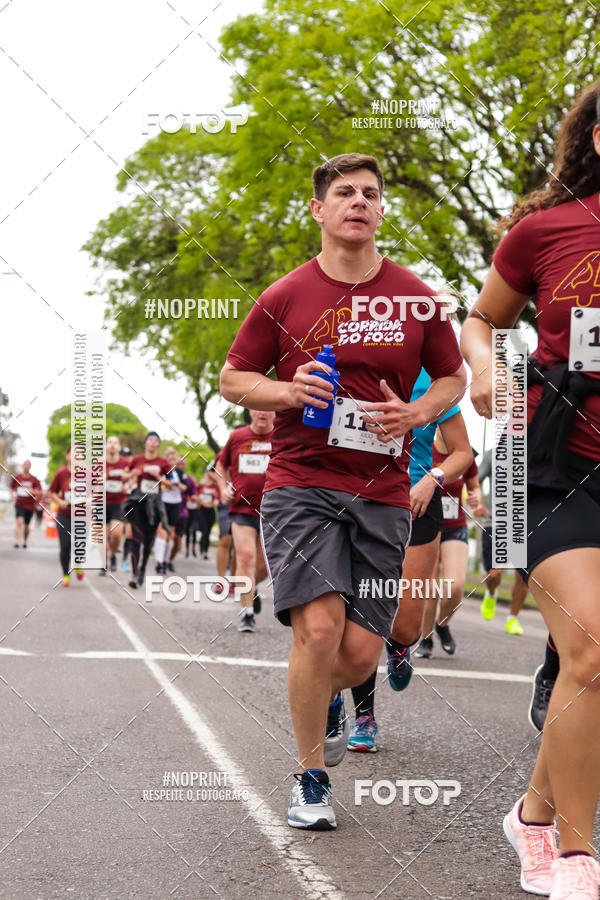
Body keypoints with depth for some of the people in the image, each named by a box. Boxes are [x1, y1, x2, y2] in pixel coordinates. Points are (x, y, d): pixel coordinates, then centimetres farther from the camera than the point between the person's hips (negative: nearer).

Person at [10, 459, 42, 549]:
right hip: (19, 504, -1)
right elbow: (12, 488, 17)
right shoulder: (16, 477, 1)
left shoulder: (34, 479, -3)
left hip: (30, 505, 1)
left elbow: (40, 492, -2)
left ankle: (25, 541, 35)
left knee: (26, 525, 10)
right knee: (19, 521, -23)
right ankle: (17, 541, -27)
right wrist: (13, 496, -2)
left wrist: (33, 491, -22)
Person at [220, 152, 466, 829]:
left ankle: (328, 699, 38)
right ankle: (311, 779, 2)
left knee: (360, 652, -1)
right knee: (318, 628, -17)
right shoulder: (284, 297, 2)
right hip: (300, 483, -2)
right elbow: (233, 378, 9)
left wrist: (415, 413, -4)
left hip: (382, 493, 2)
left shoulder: (416, 299, 6)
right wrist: (287, 391, -11)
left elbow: (453, 376, 17)